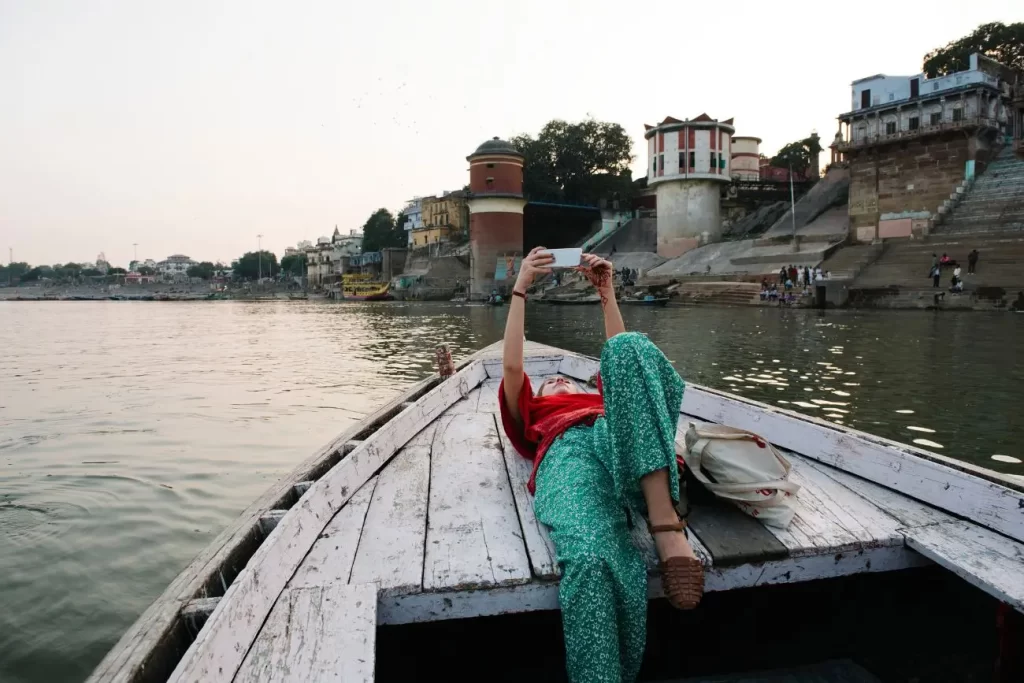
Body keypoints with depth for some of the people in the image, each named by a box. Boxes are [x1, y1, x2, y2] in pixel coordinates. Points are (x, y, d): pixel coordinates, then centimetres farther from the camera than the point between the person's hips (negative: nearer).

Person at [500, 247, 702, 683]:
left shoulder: (601, 401, 48)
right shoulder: (532, 415, 42)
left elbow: (626, 355, 35)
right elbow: (512, 365, 25)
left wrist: (606, 291, 31)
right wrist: (520, 289, 23)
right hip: (566, 452, -2)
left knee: (628, 349, -27)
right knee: (590, 559, -40)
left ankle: (665, 526, -36)